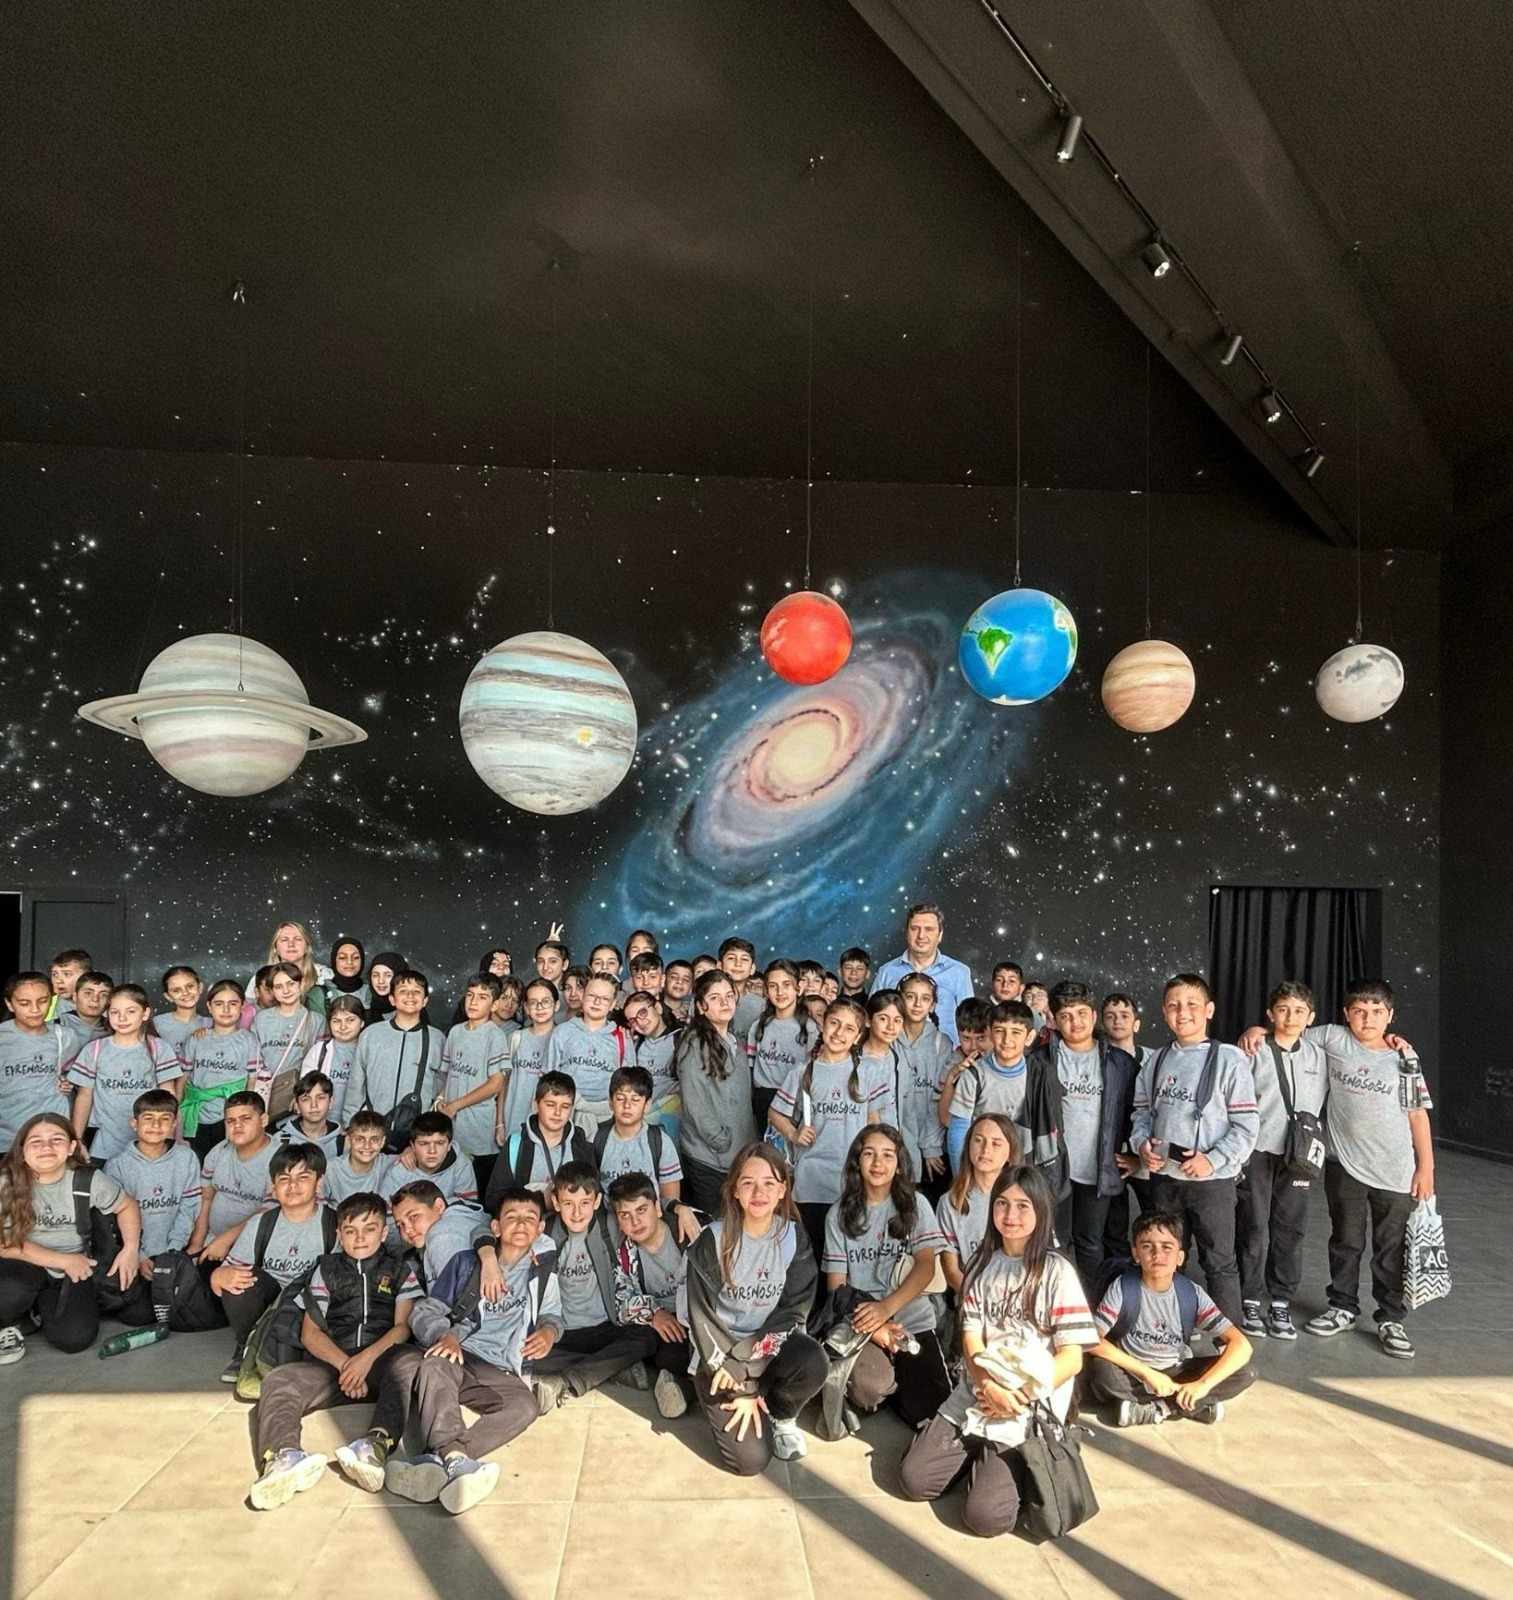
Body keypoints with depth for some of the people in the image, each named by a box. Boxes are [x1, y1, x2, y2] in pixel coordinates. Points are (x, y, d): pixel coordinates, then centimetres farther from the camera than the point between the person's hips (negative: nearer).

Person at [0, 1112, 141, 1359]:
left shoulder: (89, 1181, -12)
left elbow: (126, 1206, 3)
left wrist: (130, 1249, -13)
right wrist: (63, 1261, -18)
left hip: (74, 1270, 2)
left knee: (76, 1339, -17)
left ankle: (43, 1304, 17)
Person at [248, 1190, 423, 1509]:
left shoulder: (399, 1270, 16)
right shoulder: (327, 1270, 20)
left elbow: (403, 1326, 4)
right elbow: (310, 1332, 10)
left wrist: (368, 1357, -15)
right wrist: (344, 1364, -8)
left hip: (382, 1360, -2)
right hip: (332, 1361, 2)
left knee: (410, 1363, -36)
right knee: (278, 1381, -26)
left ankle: (377, 1443, -58)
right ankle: (281, 1456, -53)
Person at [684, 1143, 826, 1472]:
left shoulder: (794, 1237, -8)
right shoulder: (714, 1240, -14)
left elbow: (793, 1310, -9)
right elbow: (701, 1316, -11)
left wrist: (744, 1367, -19)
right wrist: (746, 1386, -15)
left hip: (770, 1343, 2)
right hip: (720, 1351, -2)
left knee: (813, 1363, -31)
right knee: (750, 1459, -17)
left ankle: (781, 1415, 2)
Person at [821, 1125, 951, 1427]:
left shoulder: (915, 1204, 3)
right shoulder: (840, 1213, 4)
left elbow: (926, 1266, -9)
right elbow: (836, 1283, 1)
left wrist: (886, 1307, -25)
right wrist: (870, 1325, -18)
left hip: (912, 1321, 1)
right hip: (861, 1322, 0)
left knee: (929, 1413, -15)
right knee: (870, 1386, -29)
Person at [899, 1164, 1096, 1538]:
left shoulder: (1057, 1272, -7)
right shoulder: (983, 1264, 7)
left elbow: (1072, 1358, -9)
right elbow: (971, 1337, 2)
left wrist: (1021, 1395, -17)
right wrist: (988, 1388, -17)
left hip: (1032, 1411, -4)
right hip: (975, 1398, 4)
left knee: (986, 1515, -18)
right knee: (914, 1480, -8)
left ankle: (1006, 1465, 11)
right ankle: (979, 1455, 17)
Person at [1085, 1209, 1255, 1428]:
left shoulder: (1192, 1294, -12)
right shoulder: (1122, 1288, -18)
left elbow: (1241, 1344, -17)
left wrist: (1204, 1384, -29)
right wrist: (1147, 1373, -27)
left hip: (1177, 1373, 3)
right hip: (1133, 1372, -3)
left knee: (1245, 1372, -18)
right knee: (1100, 1370, -35)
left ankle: (1149, 1407, -20)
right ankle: (1190, 1406, -21)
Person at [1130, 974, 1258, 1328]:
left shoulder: (1228, 1060, -8)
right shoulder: (1156, 1061, 7)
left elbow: (1246, 1127, -10)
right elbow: (1142, 1110, 15)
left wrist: (1213, 1160, -18)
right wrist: (1142, 1142, -3)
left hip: (1212, 1179, -5)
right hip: (1163, 1177, 5)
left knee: (1219, 1263, 4)